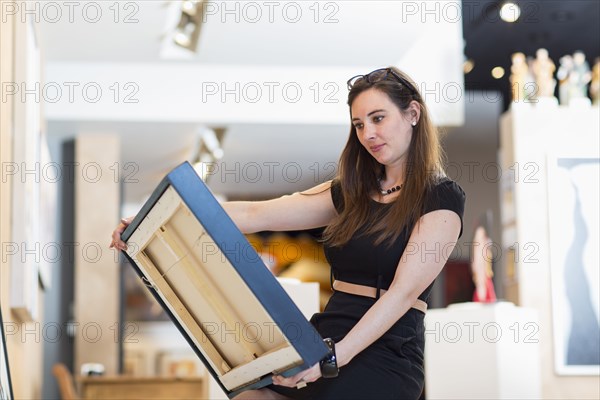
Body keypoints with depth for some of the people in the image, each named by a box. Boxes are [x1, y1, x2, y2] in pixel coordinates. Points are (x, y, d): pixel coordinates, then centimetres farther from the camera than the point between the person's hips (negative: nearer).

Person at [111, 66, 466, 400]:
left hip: (386, 355, -6)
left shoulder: (443, 198, -3)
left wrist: (335, 357, -26)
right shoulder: (353, 193, 16)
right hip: (326, 340, 6)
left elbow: (403, 291, -13)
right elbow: (253, 215, 8)